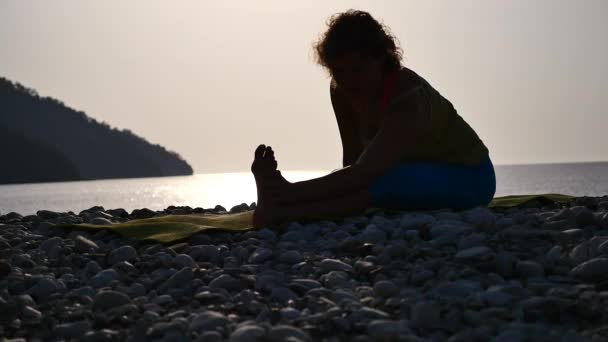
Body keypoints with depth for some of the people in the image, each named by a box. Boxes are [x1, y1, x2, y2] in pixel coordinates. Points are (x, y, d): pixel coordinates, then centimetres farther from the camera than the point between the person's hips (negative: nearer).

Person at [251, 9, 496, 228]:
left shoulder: (407, 98, -35)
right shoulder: (341, 90, -11)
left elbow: (362, 173, -45)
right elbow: (352, 156, -10)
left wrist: (291, 192, -50)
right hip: (421, 174, 9)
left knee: (386, 183, -36)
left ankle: (282, 212, -46)